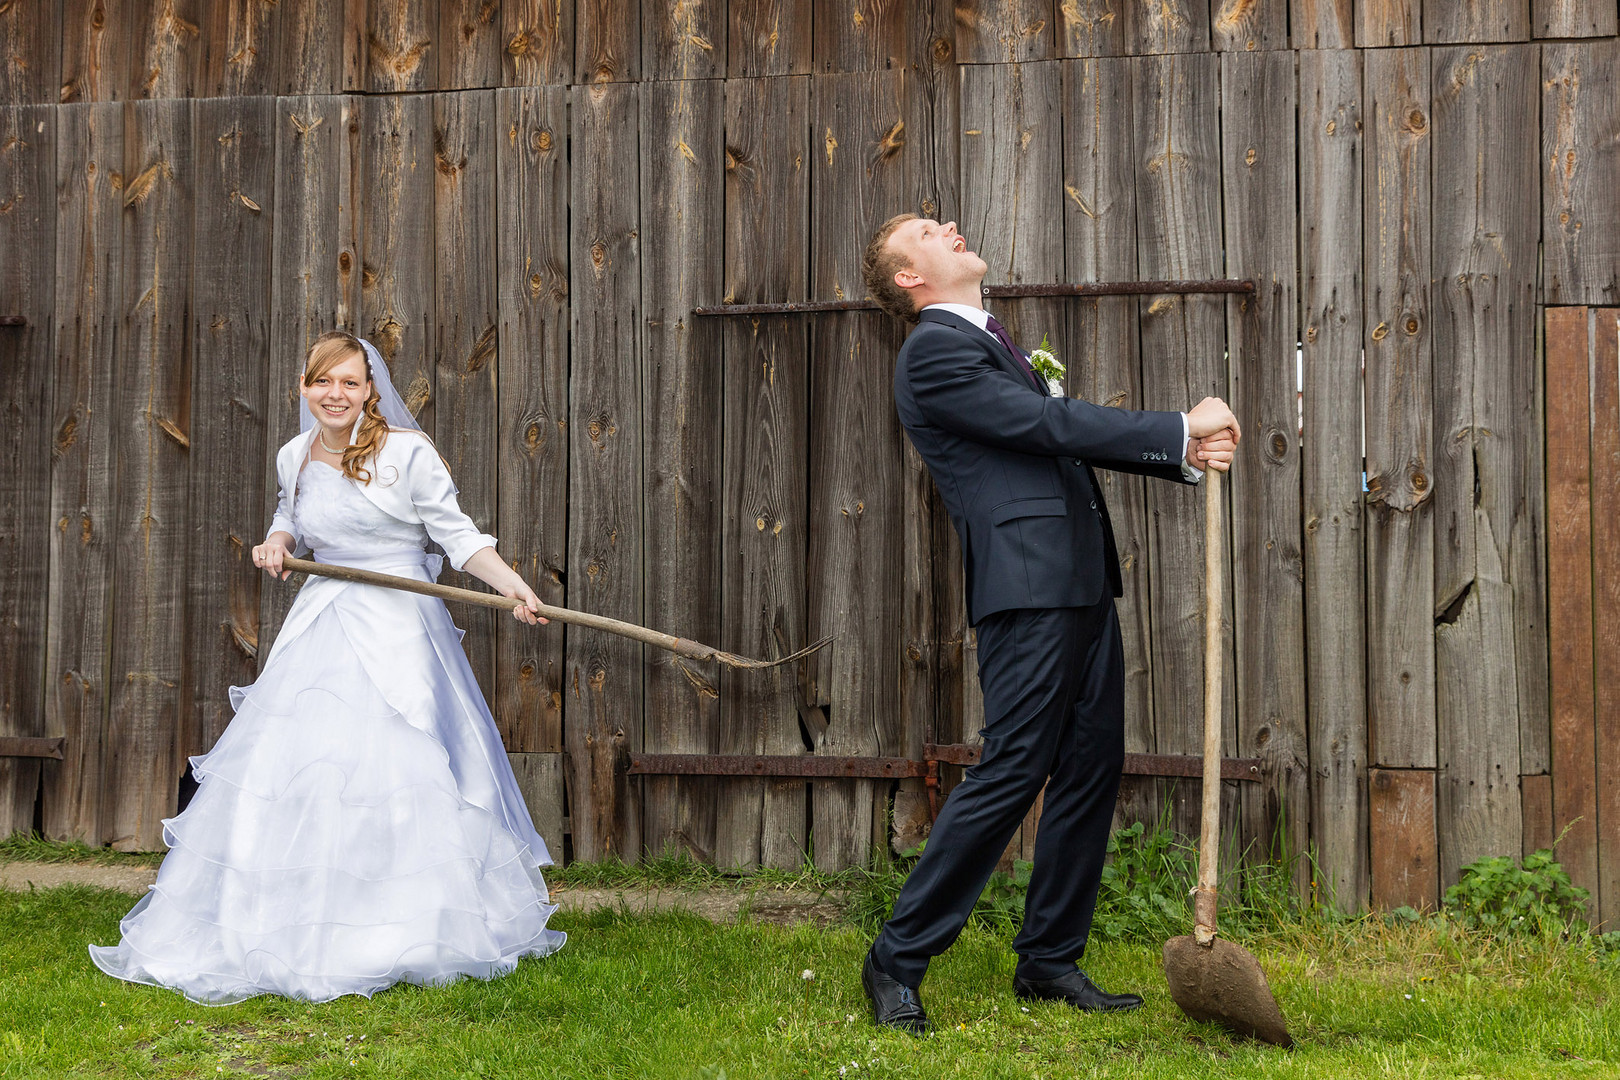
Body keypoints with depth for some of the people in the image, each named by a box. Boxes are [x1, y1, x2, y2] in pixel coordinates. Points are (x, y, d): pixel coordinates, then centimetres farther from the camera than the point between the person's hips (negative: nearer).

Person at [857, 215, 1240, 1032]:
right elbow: (1052, 423, -16)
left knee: (1092, 767, 10)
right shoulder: (933, 353, -8)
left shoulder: (989, 341, 23)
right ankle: (897, 959, 1)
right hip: (1028, 588, -10)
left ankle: (1049, 959, 20)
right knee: (1011, 773, -9)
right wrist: (1182, 426, -12)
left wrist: (1185, 453, 2)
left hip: (1079, 582, 10)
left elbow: (1077, 435, 18)